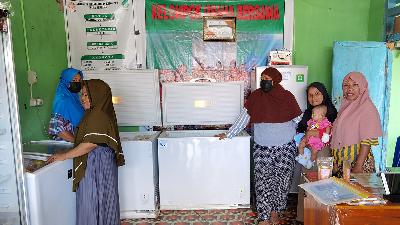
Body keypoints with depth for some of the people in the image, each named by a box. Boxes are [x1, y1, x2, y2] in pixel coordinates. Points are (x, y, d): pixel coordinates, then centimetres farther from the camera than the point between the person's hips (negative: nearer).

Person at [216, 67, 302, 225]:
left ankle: (275, 211, 26)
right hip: (262, 149, 0)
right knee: (263, 183, -3)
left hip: (285, 148, 0)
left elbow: (298, 121, 5)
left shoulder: (287, 97, -1)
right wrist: (228, 134, 1)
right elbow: (243, 119, 4)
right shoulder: (255, 97, 0)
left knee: (282, 182, 5)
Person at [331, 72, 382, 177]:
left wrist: (358, 166, -21)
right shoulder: (346, 106, 11)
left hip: (359, 160, -6)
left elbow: (367, 141, -16)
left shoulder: (368, 107, -10)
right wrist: (335, 162, 11)